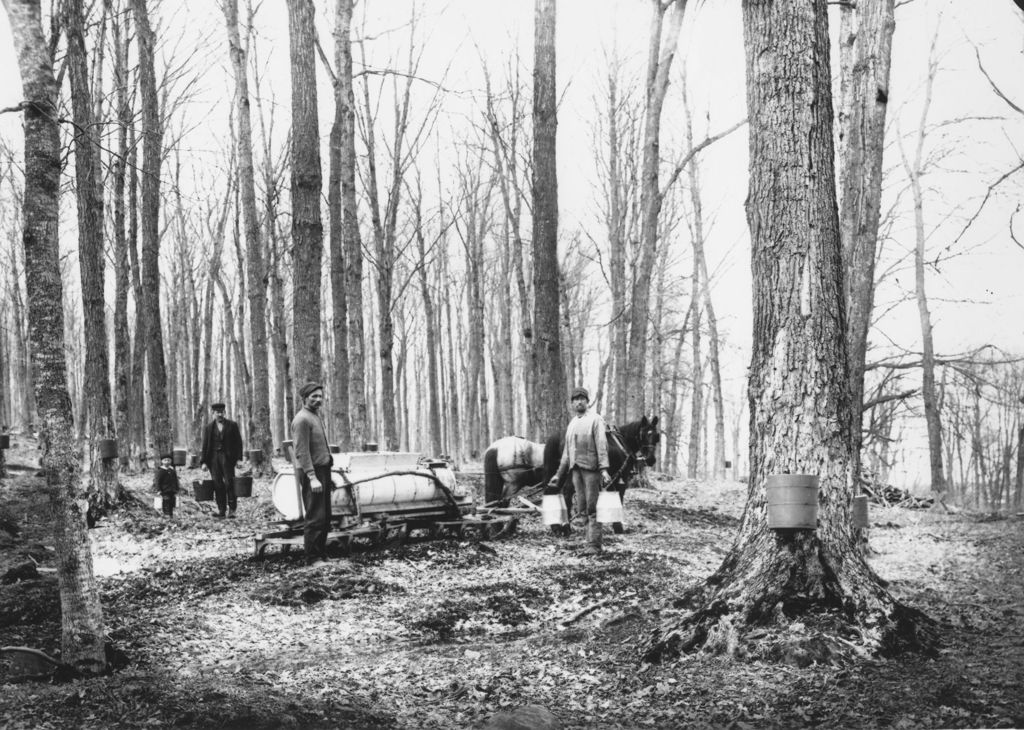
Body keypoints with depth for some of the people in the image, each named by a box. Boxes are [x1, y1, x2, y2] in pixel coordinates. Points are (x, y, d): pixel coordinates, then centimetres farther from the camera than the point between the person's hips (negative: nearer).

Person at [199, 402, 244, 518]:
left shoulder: (232, 425, 6)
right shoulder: (208, 428, 10)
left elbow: (238, 442, 4)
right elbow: (205, 445, 9)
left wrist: (239, 458, -5)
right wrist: (204, 462, 2)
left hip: (227, 456, -2)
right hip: (214, 457, 2)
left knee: (229, 483, -7)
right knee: (218, 485, 0)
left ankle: (232, 509, 1)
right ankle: (221, 511, 4)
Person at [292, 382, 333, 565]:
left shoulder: (316, 417, 18)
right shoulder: (302, 419, -13)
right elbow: (302, 452, -20)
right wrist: (312, 477, -24)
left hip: (323, 470, 10)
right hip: (311, 472, -10)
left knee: (325, 517, 12)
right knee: (316, 518, -9)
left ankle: (322, 554, 20)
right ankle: (312, 558, -4)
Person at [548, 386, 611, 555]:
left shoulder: (596, 420, -2)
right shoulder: (572, 423, 19)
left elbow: (602, 445, -12)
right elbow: (566, 452, 23)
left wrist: (604, 469, -23)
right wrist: (558, 474, 22)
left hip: (591, 468, -7)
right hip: (576, 469, 7)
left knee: (592, 508, -7)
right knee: (582, 509, 8)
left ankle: (594, 545, -5)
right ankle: (591, 540, 14)